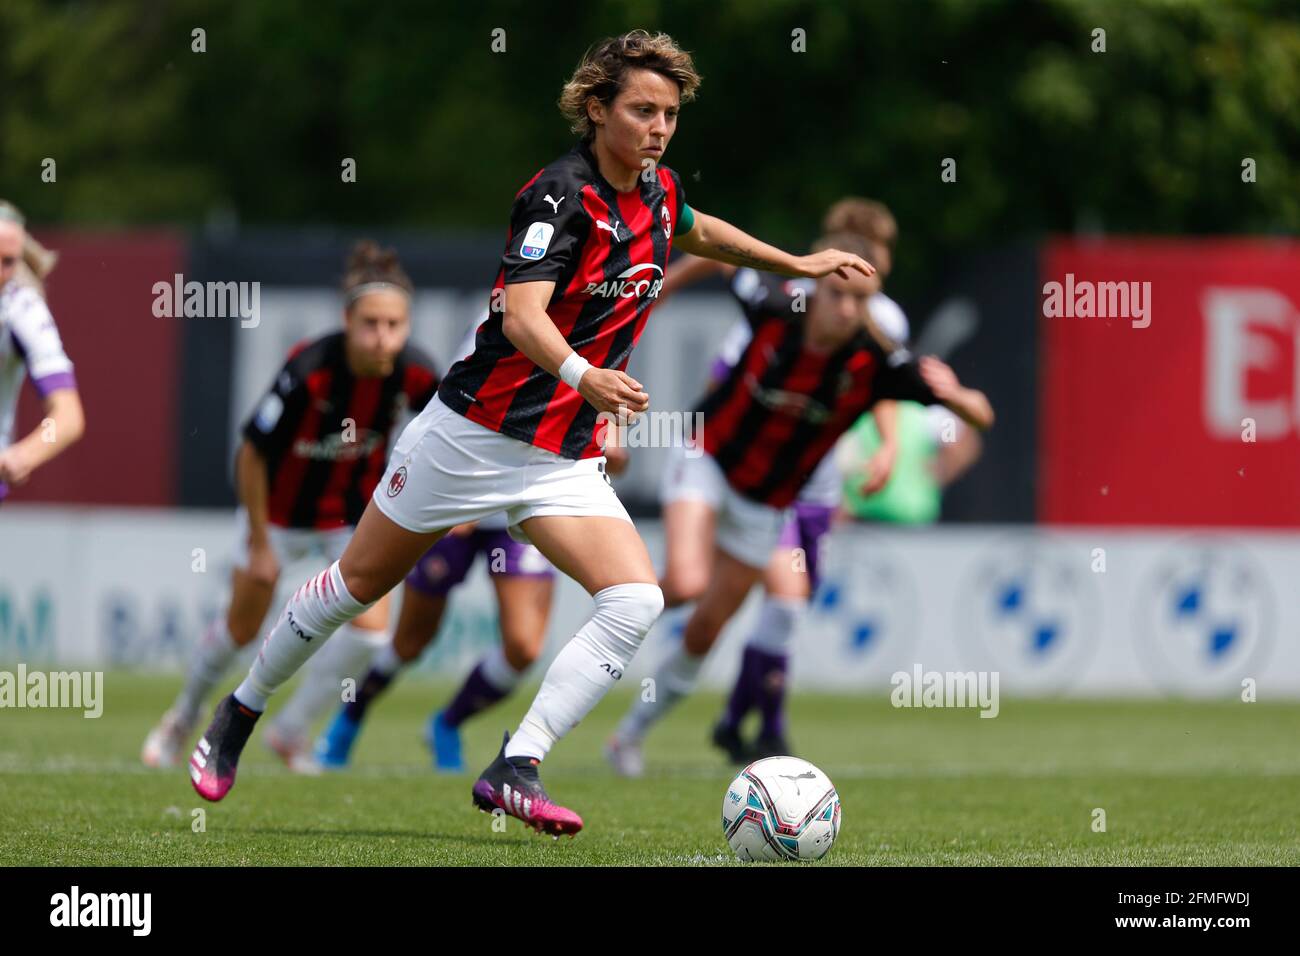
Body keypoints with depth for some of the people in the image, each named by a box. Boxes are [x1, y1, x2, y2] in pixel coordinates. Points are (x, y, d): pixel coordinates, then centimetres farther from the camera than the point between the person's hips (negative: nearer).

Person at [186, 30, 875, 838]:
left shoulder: (657, 193, 3)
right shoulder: (562, 195, -20)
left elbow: (697, 232, 30)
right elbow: (522, 316, -34)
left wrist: (798, 264, 35)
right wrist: (583, 375, -53)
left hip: (565, 460, 6)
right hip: (474, 433, -6)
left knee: (636, 601, -17)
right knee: (360, 584, 11)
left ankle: (517, 771, -19)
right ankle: (237, 718, 33)